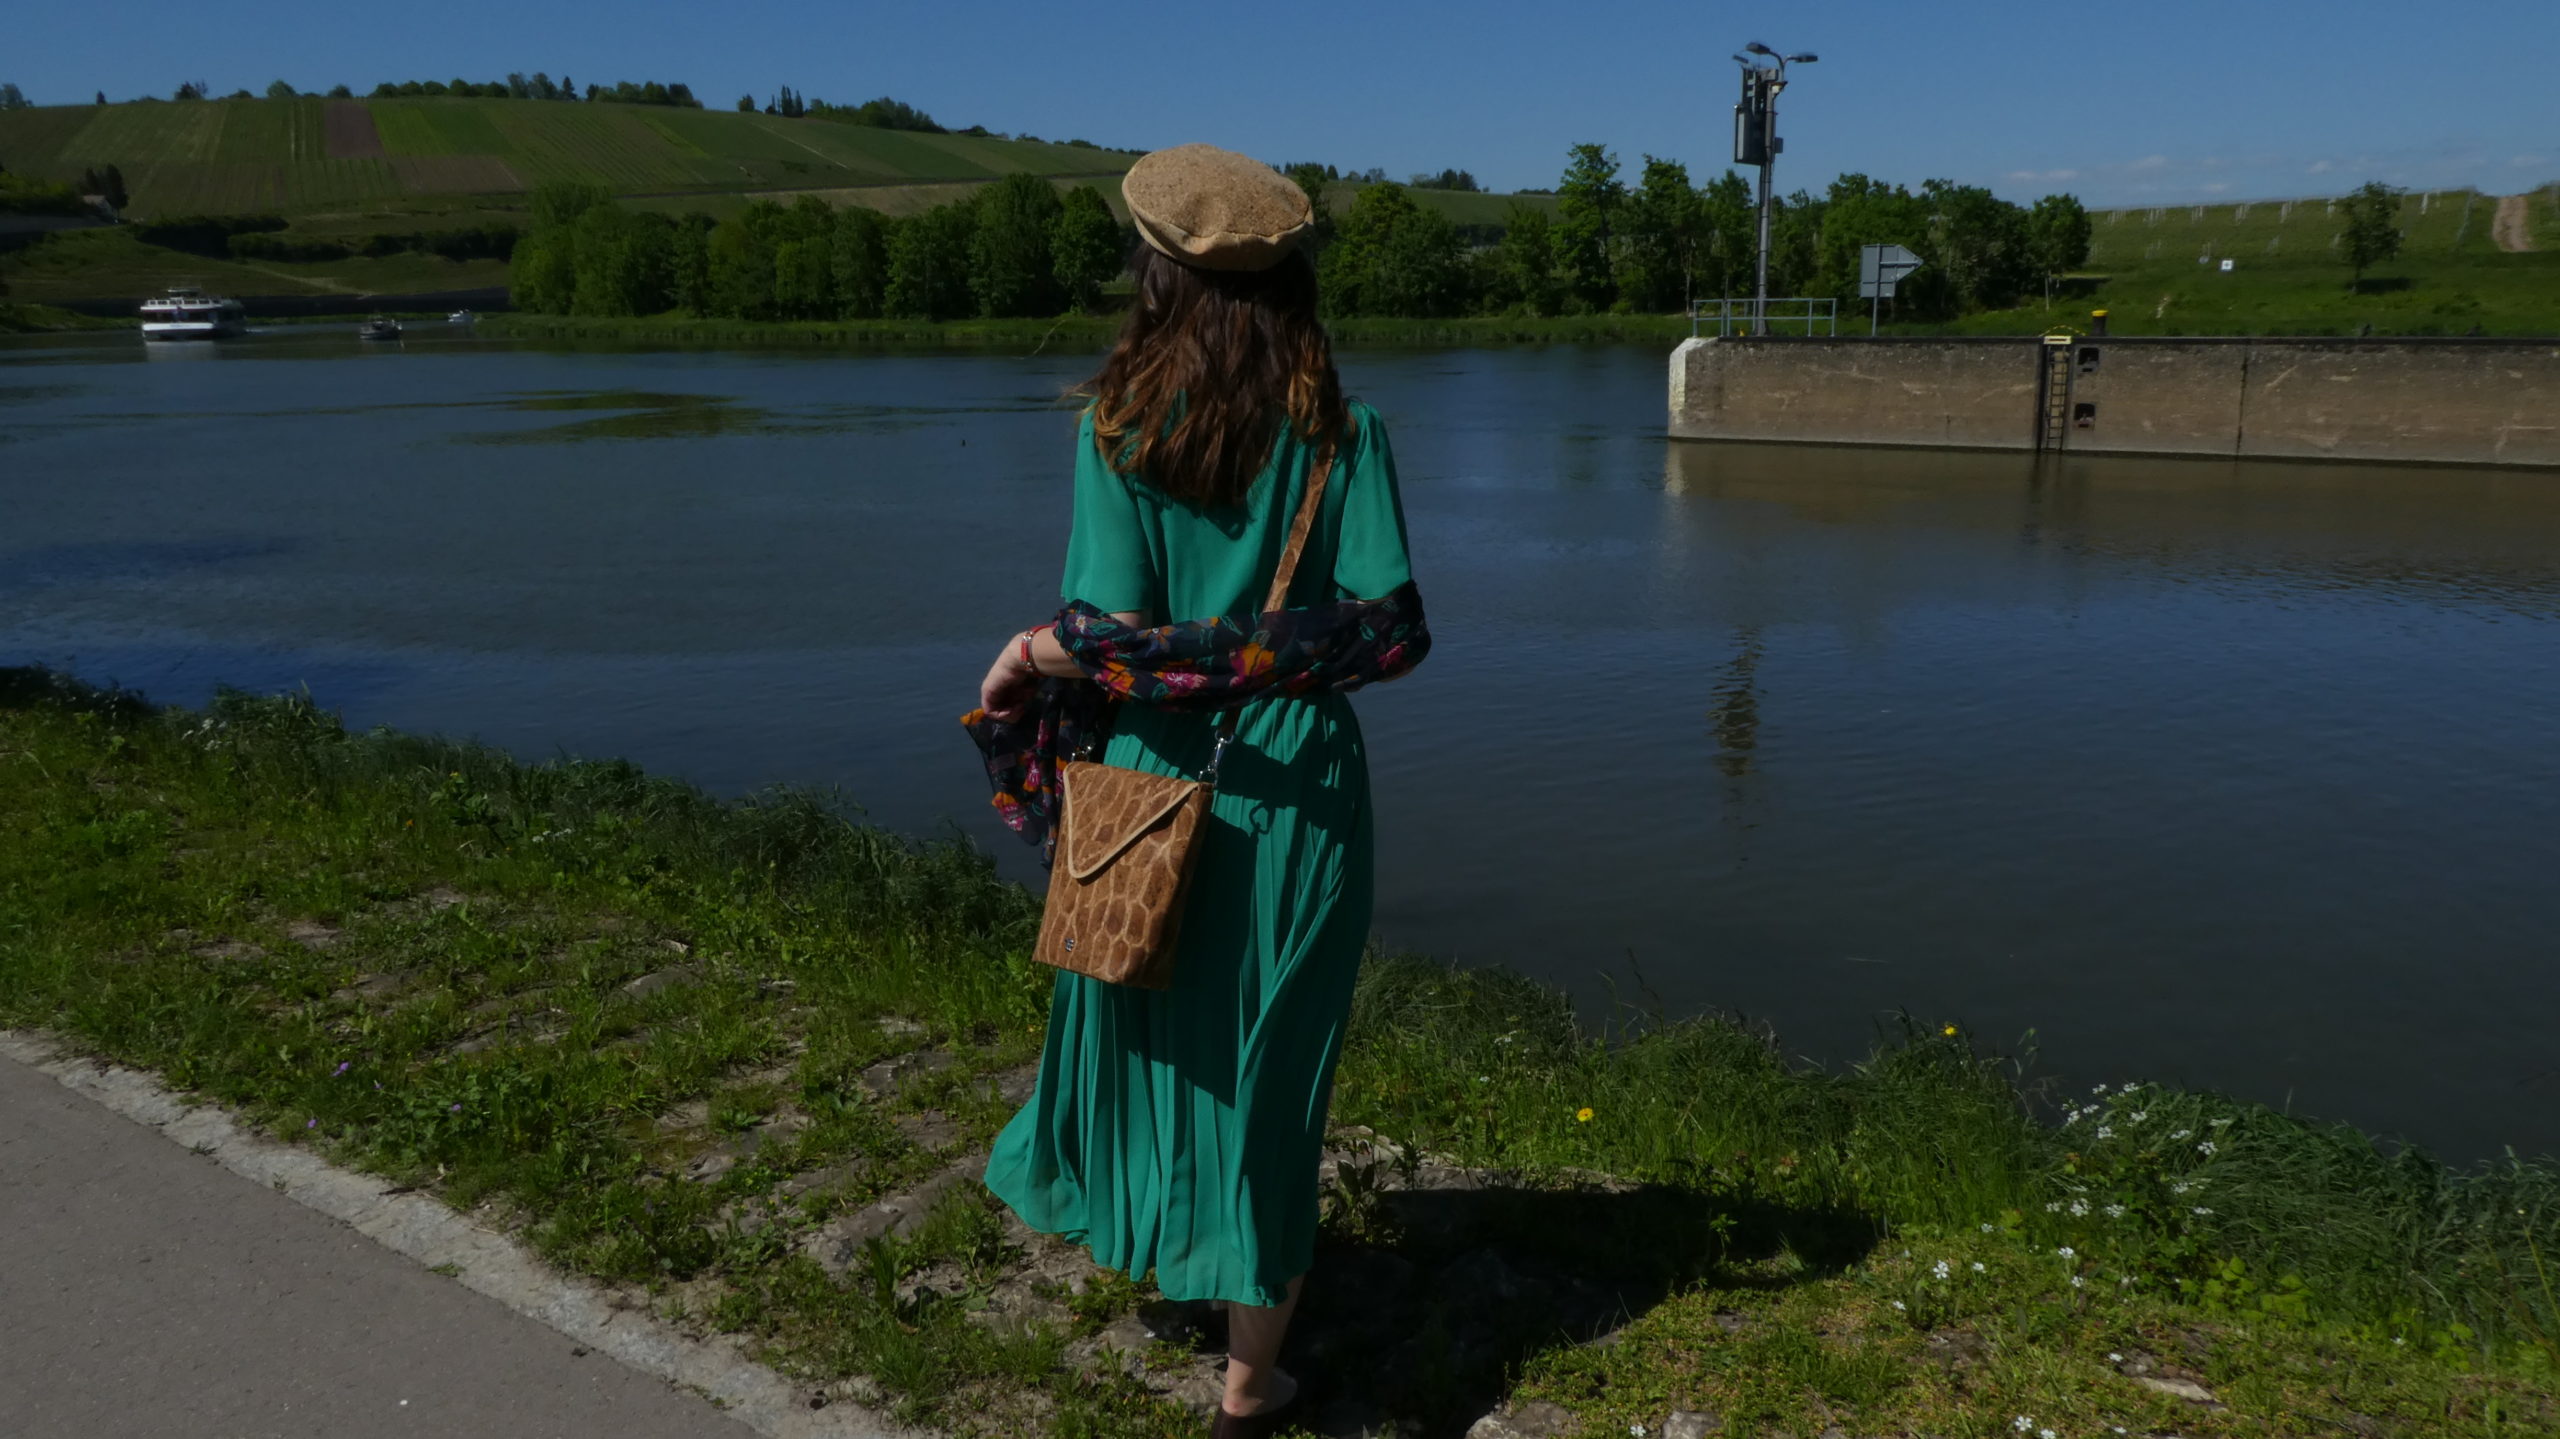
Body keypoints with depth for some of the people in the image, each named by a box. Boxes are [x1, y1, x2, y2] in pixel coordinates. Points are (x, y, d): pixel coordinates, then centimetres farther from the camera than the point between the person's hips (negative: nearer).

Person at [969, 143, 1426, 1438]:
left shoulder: (1119, 429, -10)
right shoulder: (1338, 431, -6)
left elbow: (1113, 633, -16)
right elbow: (1394, 628, -11)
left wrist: (1037, 663, 2)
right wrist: (1280, 652, 5)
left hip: (1152, 780, 0)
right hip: (1294, 786, 1)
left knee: (1146, 1029, 24)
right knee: (1267, 1066, 11)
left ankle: (1144, 1234, 48)